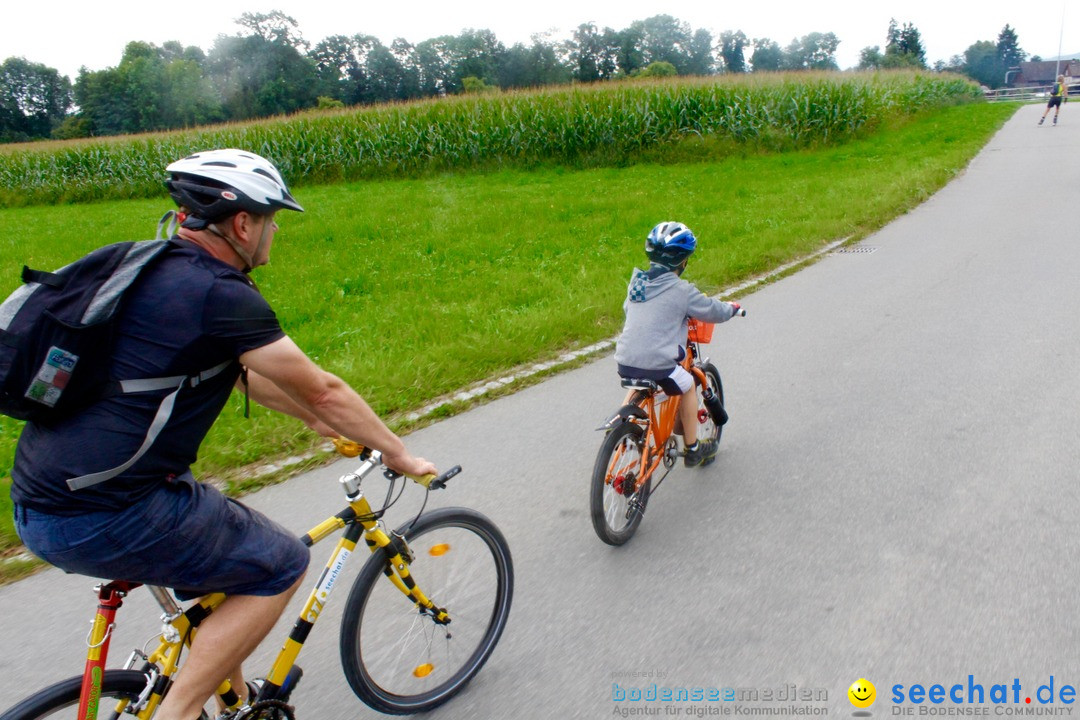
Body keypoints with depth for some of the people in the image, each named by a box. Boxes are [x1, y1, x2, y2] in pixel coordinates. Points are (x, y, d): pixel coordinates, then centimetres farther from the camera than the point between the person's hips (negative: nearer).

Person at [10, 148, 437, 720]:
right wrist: (399, 454, 3)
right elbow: (323, 390, -11)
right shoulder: (221, 293, -17)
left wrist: (316, 420, 27)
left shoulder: (152, 270, 12)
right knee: (279, 565, 4)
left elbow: (238, 370, 21)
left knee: (219, 543, 27)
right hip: (101, 519, -10)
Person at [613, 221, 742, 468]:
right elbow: (713, 310, 3)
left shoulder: (637, 282, 9)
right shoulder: (681, 290, -7)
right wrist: (732, 308, 25)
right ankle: (693, 449, 30)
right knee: (687, 387, 21)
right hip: (657, 363, -5)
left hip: (625, 361, 6)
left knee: (639, 386, 37)